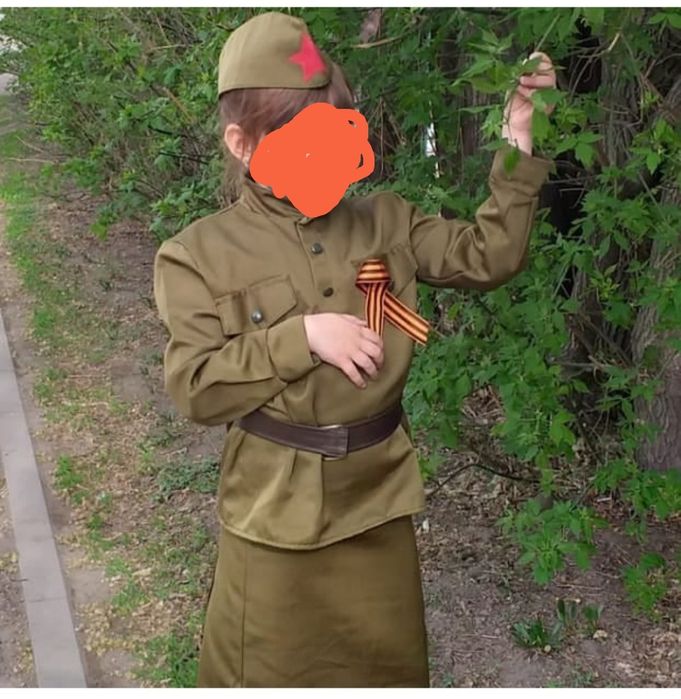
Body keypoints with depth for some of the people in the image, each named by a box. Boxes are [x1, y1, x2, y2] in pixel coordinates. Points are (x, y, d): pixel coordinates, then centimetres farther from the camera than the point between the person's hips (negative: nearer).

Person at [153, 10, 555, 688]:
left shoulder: (385, 221, 1)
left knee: (391, 664, 20)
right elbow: (194, 388, -14)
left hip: (379, 493, 3)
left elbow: (487, 257, 1)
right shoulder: (200, 254, -9)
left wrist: (517, 151, -9)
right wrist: (300, 339, -23)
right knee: (270, 672, 12)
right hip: (276, 507, -3)